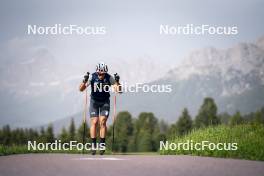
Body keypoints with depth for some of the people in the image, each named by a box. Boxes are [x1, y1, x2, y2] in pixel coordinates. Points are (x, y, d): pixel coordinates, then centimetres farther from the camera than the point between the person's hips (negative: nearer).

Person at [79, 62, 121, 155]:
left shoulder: (109, 78, -19)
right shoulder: (92, 77, -21)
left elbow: (119, 90, -22)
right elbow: (81, 89, -26)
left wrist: (117, 81, -39)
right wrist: (84, 81, -44)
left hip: (105, 102, 0)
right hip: (94, 101, 0)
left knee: (102, 122, -10)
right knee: (94, 122, -9)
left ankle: (102, 144, -3)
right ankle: (93, 145, -5)